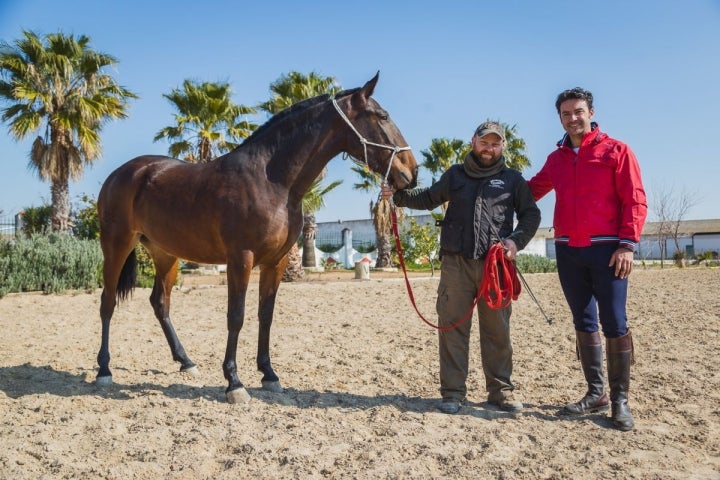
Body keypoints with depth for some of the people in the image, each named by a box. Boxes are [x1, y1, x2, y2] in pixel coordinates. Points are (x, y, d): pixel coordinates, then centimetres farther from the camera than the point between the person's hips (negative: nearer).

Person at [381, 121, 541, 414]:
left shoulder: (513, 179, 9)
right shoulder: (455, 175, 12)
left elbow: (531, 215, 9)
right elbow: (428, 199, 19)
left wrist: (517, 240, -8)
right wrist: (398, 195, 5)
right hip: (456, 262, 1)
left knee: (497, 330, 8)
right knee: (452, 326, 2)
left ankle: (501, 390, 20)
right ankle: (452, 392, 10)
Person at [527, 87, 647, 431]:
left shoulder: (615, 150, 1)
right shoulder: (556, 159, 14)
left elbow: (635, 200, -4)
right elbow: (530, 191, 23)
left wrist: (628, 244, -12)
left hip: (607, 249, -4)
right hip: (567, 251, 5)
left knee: (614, 324, -3)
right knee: (583, 323, 9)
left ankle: (620, 399, 8)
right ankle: (595, 393, 19)